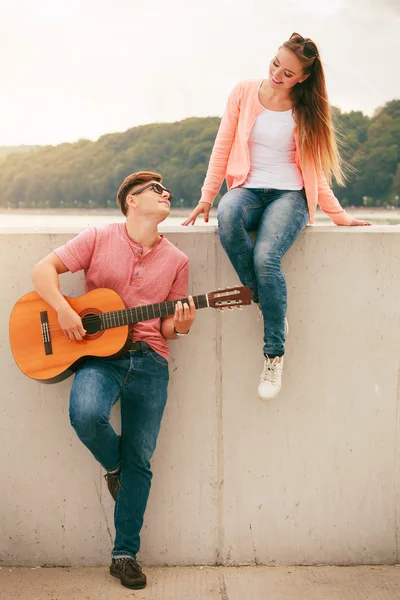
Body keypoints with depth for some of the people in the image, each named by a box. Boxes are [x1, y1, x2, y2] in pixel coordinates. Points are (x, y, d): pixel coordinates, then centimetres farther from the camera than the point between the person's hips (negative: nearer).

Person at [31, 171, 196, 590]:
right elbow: (43, 269, -1)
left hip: (148, 358, 3)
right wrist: (64, 310, -15)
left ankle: (125, 554, 15)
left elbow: (167, 327, 12)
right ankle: (113, 466, 5)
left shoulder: (175, 261, 11)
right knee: (86, 415, -32)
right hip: (98, 352, -2)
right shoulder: (99, 238, 3)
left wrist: (179, 326, -11)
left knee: (139, 460, 1)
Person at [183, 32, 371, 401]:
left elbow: (315, 169, 12)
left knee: (266, 257, -32)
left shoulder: (305, 109, 7)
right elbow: (223, 148, 7)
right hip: (249, 188, 1)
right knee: (228, 215, -39)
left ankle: (275, 354, -17)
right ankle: (265, 303, -19)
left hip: (289, 194, -1)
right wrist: (207, 197, 1)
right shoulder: (244, 93, 6)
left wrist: (338, 215, 8)